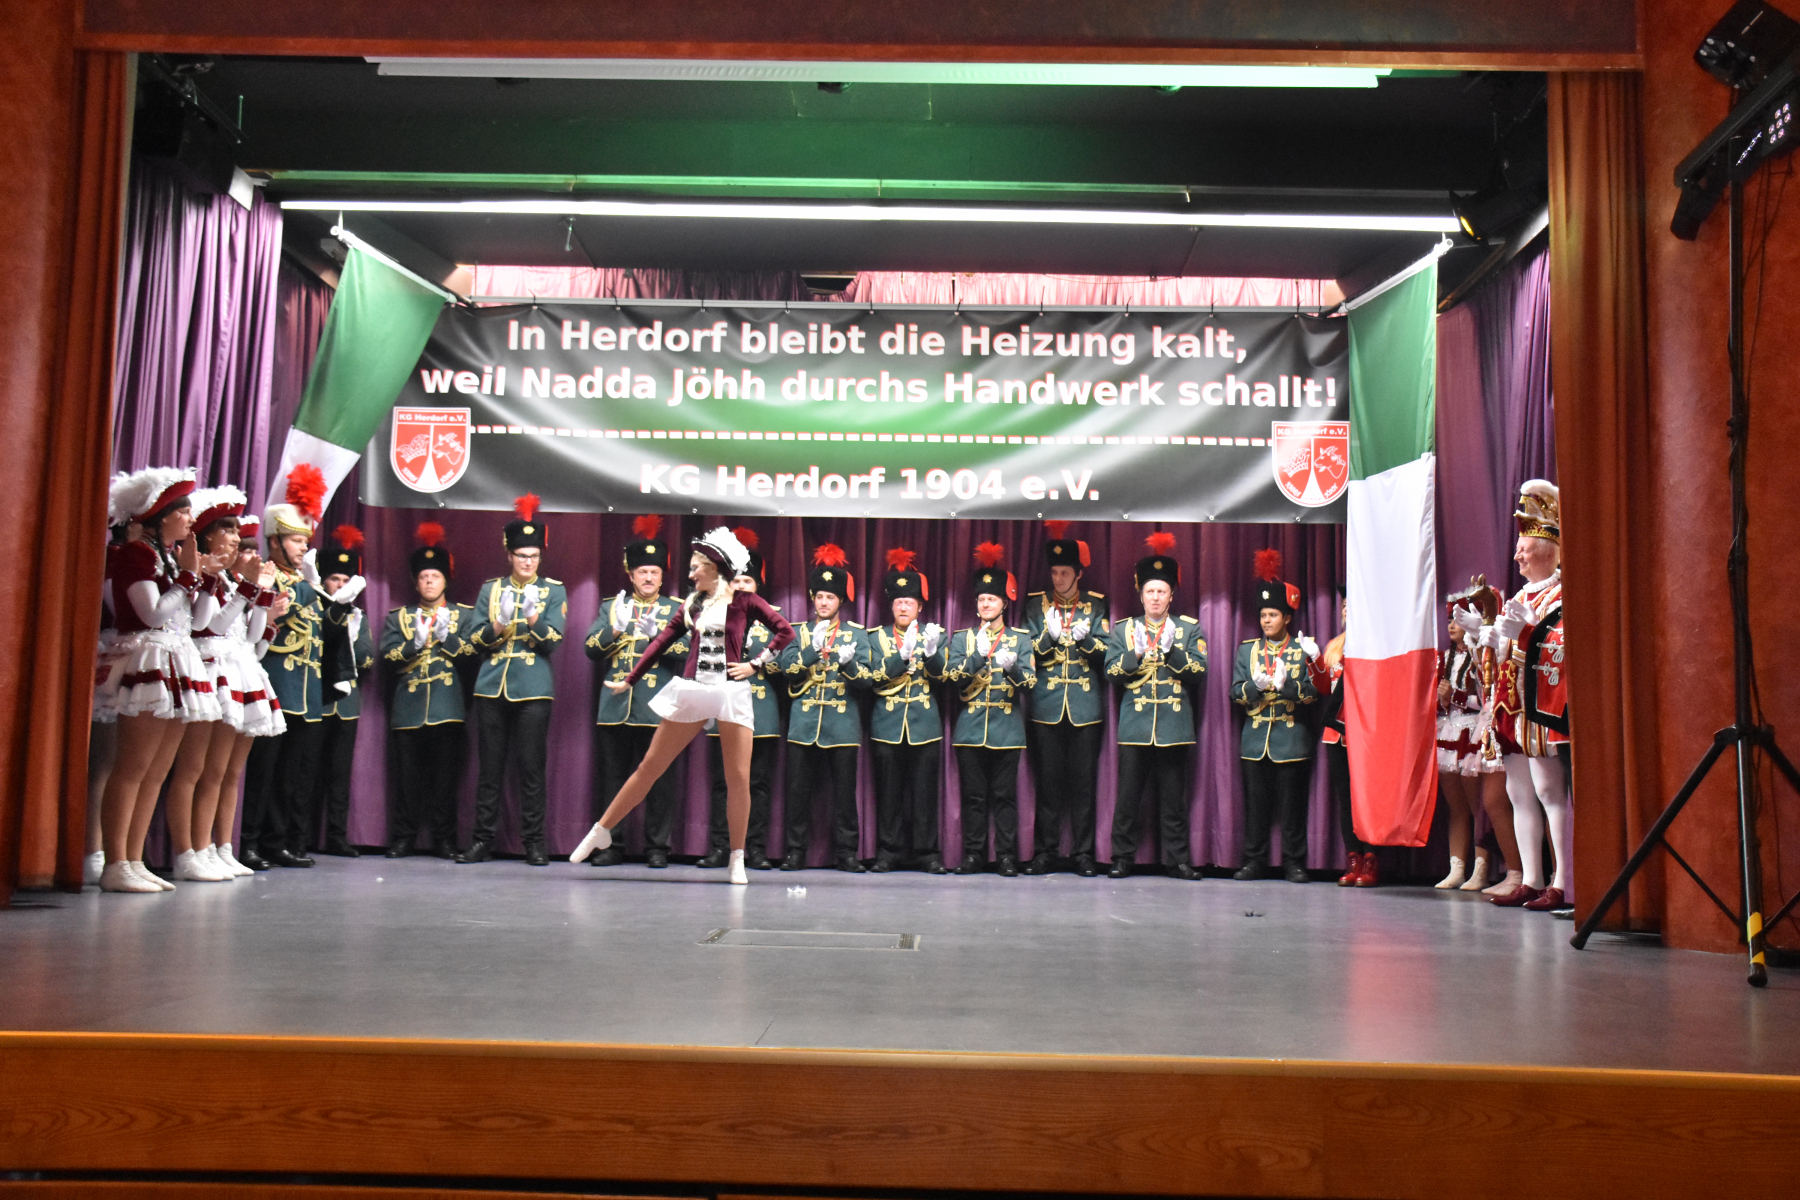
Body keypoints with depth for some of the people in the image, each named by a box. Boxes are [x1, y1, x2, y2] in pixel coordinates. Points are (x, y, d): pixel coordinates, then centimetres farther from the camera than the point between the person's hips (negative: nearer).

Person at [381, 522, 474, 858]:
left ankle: (444, 839, 5)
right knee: (407, 774, 1)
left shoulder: (463, 615, 14)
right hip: (409, 705, 1)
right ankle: (404, 837, 10)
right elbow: (387, 654, 3)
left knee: (446, 773, -1)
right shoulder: (399, 616, 17)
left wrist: (445, 636, -11)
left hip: (447, 705, -1)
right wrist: (416, 642, -11)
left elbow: (473, 651, 1)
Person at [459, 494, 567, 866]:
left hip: (533, 689, -2)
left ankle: (533, 842, 5)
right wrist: (497, 629, -13)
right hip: (492, 687, 2)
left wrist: (535, 622, -22)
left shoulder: (554, 591, 6)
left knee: (530, 767, -1)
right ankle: (484, 839, 12)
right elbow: (475, 640, 7)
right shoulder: (490, 589, 12)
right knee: (490, 766, 5)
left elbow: (554, 641, -3)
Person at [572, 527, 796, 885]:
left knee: (739, 778, -5)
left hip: (732, 692, -3)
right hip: (692, 691, 3)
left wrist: (756, 664, -6)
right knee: (650, 767, 6)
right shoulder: (692, 604, 11)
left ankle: (737, 860, 6)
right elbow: (662, 642, 14)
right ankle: (601, 831, 16)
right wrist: (629, 681, 14)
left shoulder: (744, 600, 1)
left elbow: (785, 631, -2)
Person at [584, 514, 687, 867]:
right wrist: (614, 630, -12)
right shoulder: (611, 607, 14)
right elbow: (591, 649, 4)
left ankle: (657, 847, 8)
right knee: (612, 777, 6)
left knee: (659, 778, 0)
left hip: (658, 708, -2)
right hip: (615, 706, 2)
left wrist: (658, 636, -19)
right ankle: (609, 844, 15)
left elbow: (686, 651, -3)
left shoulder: (676, 610, 10)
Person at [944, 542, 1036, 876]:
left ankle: (1006, 856, 7)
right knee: (973, 795, 4)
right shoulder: (962, 637, 10)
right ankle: (973, 855, 11)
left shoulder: (1021, 638, 8)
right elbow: (953, 676, -3)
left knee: (1005, 795, 1)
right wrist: (979, 654, -18)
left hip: (1007, 728, -1)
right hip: (971, 729, 1)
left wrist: (1012, 666, -22)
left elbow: (1029, 681, -1)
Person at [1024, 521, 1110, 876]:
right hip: (1047, 705, 0)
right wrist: (1050, 633, -17)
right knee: (1048, 779, 3)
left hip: (1085, 704, 0)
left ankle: (1084, 852, 9)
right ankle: (1045, 850, 11)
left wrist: (1084, 636, -20)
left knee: (1083, 780, 2)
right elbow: (1030, 652, 2)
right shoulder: (1036, 603, 6)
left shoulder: (1096, 604, 5)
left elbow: (1104, 652, 0)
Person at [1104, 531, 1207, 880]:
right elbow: (1111, 672, 2)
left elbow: (1199, 670, -2)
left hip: (1175, 725, 0)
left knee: (1174, 798, 4)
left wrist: (1171, 649, -15)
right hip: (1134, 725, 0)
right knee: (1128, 797, 1)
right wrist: (1135, 654, -15)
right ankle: (1123, 858, 9)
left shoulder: (1189, 629, 9)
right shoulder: (1123, 629, 10)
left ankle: (1179, 860, 12)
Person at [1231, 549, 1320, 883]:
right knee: (1255, 802, 4)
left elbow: (1312, 693, -3)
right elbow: (1236, 692, 6)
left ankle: (1294, 863, 9)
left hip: (1291, 740, -2)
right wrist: (1256, 685, -14)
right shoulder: (1247, 650, 12)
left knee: (1292, 803, 1)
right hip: (1256, 740, 2)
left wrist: (1286, 683, -20)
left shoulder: (1302, 650, 4)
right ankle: (1255, 861, 12)